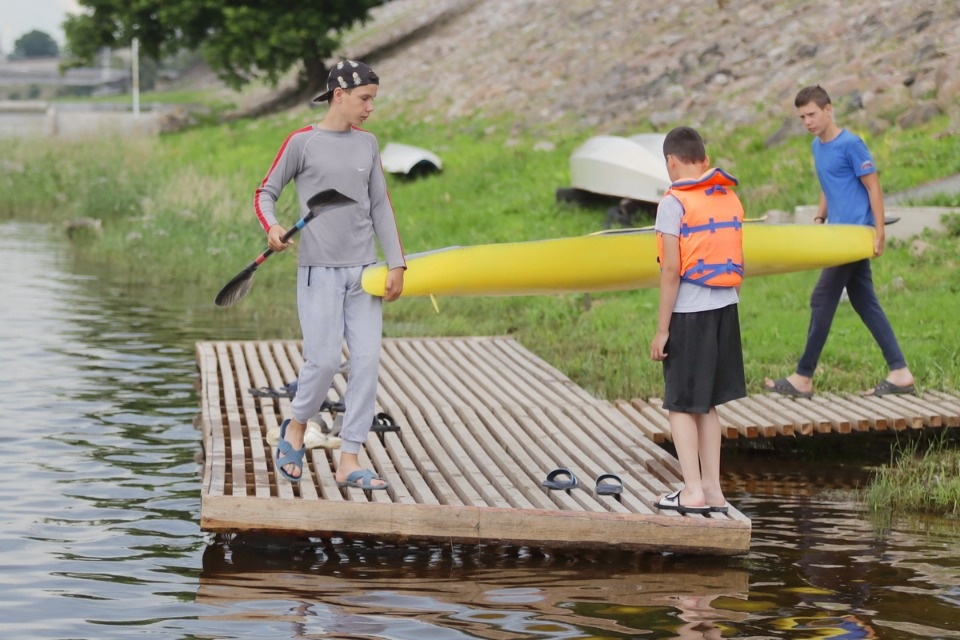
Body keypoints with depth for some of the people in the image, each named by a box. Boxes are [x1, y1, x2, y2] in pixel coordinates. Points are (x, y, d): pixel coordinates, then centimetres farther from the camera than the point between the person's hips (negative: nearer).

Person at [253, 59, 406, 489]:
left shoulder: (367, 144, 12)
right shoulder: (302, 142, -2)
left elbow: (380, 207, 14)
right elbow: (266, 192, 3)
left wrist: (396, 264, 7)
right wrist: (271, 228, -18)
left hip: (364, 271, 5)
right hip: (319, 271, -5)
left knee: (367, 361, -2)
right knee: (325, 360, -10)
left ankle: (349, 462, 3)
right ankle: (296, 428, 19)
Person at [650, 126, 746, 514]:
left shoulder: (675, 202, -12)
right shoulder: (730, 199, 9)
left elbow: (671, 269, -15)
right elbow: (739, 263, 11)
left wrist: (662, 329, -11)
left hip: (689, 311, -6)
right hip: (726, 308, 6)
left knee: (681, 405, 3)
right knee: (707, 404, 15)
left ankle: (693, 492, -1)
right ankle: (713, 490, 15)